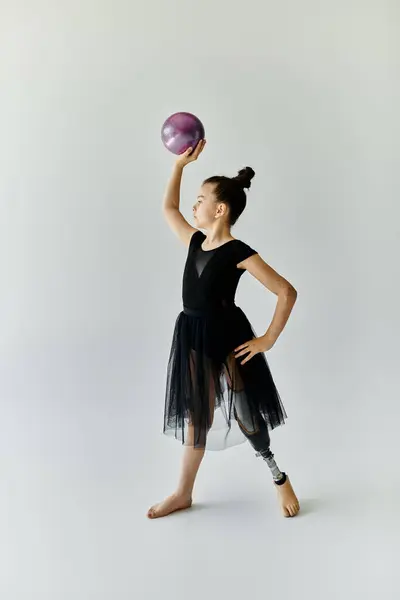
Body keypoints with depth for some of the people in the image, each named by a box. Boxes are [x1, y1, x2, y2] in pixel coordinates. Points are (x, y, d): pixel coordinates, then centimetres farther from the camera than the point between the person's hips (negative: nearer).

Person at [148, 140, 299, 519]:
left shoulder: (239, 253, -16)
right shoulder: (195, 242, 4)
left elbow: (287, 292, -15)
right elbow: (169, 208, 19)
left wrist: (268, 340, -14)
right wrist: (180, 164, 12)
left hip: (226, 338, -6)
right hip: (193, 338, 6)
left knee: (243, 414, 5)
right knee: (195, 415, 14)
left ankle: (279, 478, 30)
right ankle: (183, 494, 26)